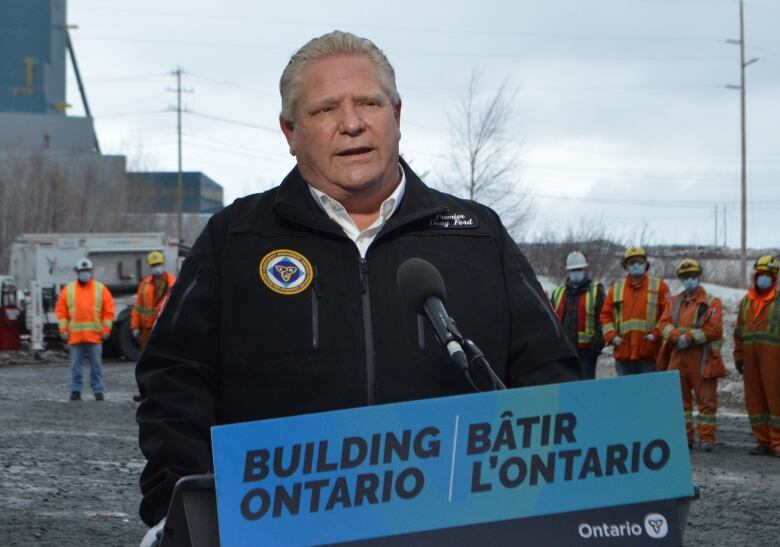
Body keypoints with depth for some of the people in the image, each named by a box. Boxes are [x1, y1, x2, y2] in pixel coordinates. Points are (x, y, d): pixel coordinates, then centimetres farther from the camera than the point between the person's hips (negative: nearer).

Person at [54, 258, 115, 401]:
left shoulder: (101, 289, 6)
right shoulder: (68, 290, 7)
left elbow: (109, 311, 4)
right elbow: (60, 311, 6)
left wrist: (106, 330, -2)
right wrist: (63, 330, -2)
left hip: (95, 335, -1)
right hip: (75, 335, 1)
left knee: (96, 365, 2)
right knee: (75, 366, 4)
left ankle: (98, 391, 6)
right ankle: (75, 391, 9)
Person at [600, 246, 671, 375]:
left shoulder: (658, 286, 5)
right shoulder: (616, 288, 13)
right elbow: (606, 315, 15)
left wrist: (657, 334, -10)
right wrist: (611, 335, 0)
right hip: (623, 354, 3)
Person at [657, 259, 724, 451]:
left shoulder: (712, 302, 2)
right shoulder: (673, 302, 17)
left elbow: (713, 329, -10)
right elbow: (664, 324, 5)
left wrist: (690, 337, -17)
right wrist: (677, 336, -16)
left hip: (702, 358, -5)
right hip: (677, 356, 5)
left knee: (706, 399, -3)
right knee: (679, 398, 7)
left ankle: (707, 437, 1)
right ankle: (684, 436, 15)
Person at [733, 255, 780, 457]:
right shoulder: (747, 301, 18)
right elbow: (739, 331, 20)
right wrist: (739, 356, 14)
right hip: (751, 355, 6)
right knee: (754, 398, 6)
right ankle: (763, 440, 13)